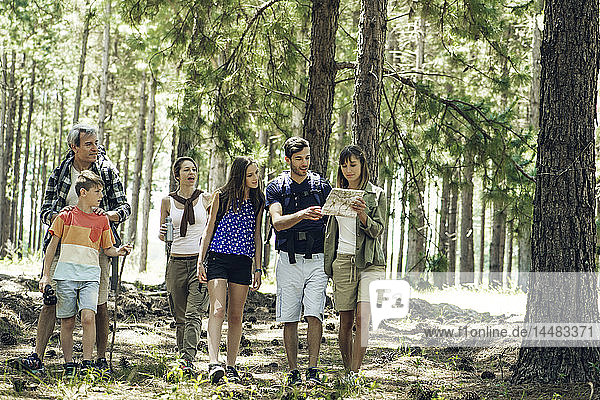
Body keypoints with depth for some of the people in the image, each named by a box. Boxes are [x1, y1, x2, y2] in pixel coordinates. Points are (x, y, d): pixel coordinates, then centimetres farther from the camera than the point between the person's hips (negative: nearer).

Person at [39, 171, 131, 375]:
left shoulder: (102, 219, 11)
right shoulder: (66, 216, 4)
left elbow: (107, 249, 18)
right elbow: (52, 246, 7)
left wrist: (119, 251, -4)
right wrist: (46, 274, 3)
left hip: (90, 276, 1)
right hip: (66, 274, -1)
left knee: (88, 316, -18)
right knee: (67, 322, 1)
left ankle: (87, 363, -13)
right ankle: (68, 364, 13)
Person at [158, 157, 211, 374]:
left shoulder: (206, 199, 5)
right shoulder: (168, 202, 8)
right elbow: (162, 236, 15)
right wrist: (162, 233, -8)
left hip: (201, 261, -2)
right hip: (176, 263, 2)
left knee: (193, 314, -14)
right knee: (180, 317, 6)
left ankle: (188, 359, -22)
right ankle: (182, 356, 16)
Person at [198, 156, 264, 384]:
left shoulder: (257, 202, 10)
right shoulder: (222, 197, 3)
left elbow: (257, 236, 14)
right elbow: (209, 230, 6)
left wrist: (257, 268, 9)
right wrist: (201, 262, 1)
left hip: (243, 262, 3)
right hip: (217, 258, -3)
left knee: (236, 316, 4)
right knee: (217, 310, -17)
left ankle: (231, 367, 11)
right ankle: (213, 363, -27)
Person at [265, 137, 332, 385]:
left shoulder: (321, 186, 8)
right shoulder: (276, 188, 5)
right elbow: (277, 223, -10)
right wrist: (302, 215, -28)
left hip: (316, 260, 0)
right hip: (289, 260, 0)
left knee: (314, 316, -12)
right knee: (289, 319, 1)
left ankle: (313, 370, -10)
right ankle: (293, 372, 8)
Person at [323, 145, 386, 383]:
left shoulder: (376, 194, 4)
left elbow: (377, 230, -4)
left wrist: (363, 216, -24)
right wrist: (328, 266, 14)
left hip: (369, 263, -3)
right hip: (343, 262, 3)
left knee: (362, 317, -17)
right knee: (345, 322, 1)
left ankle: (355, 372, -17)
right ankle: (348, 371, 11)